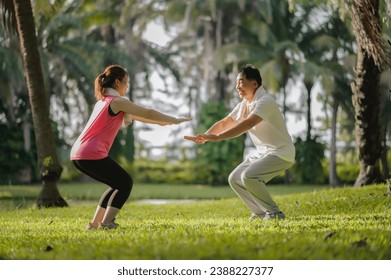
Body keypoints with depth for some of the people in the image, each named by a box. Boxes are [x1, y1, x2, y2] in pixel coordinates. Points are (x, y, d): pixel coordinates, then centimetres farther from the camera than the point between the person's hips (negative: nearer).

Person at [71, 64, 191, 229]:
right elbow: (148, 113, -1)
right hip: (92, 154, -9)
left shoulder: (103, 101, 23)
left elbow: (136, 115, 31)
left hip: (78, 154, 9)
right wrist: (174, 120, 10)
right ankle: (106, 223, -6)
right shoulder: (118, 101, -5)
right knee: (125, 183, 4)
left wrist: (161, 122, 32)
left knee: (119, 184, 19)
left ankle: (95, 223, 16)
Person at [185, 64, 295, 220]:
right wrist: (204, 136, -8)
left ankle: (274, 213, -12)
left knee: (248, 177, -26)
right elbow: (224, 122, 8)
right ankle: (262, 213, 12)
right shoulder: (245, 104, 8)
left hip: (280, 153, -10)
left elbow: (246, 124, -34)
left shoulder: (265, 102, -21)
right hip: (262, 153, 10)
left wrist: (217, 137, -40)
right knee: (235, 179, 5)